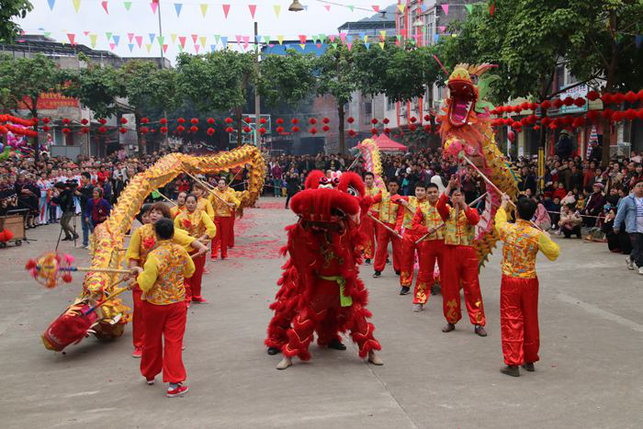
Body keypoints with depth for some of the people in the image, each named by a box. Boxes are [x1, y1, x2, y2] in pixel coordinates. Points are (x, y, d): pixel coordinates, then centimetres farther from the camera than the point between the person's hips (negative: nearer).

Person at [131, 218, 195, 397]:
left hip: (155, 304, -2)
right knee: (174, 342, 4)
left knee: (152, 341, 17)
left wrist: (140, 271, -3)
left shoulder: (155, 256, -23)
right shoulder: (180, 251, -7)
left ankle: (150, 375, 38)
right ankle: (174, 384, 0)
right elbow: (190, 271, 11)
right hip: (177, 302, 3)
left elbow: (145, 284, -20)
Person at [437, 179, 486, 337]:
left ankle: (478, 323, 5)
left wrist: (463, 204, -18)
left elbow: (475, 220, -15)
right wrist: (449, 186, -16)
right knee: (450, 287, 6)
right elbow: (440, 206, -14)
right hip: (450, 251, 1)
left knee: (472, 288, 0)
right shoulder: (448, 211, 10)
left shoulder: (471, 211, 9)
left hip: (468, 252, -1)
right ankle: (451, 321, 19)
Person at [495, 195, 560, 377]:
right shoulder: (537, 235, -10)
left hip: (509, 281, -1)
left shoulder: (507, 229, -8)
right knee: (530, 320, 15)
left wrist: (503, 205, 36)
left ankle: (513, 363, 0)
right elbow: (554, 254, -1)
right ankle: (529, 360, 29)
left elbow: (499, 220, 17)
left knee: (511, 321, 3)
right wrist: (548, 239, 17)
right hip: (529, 281, 1)